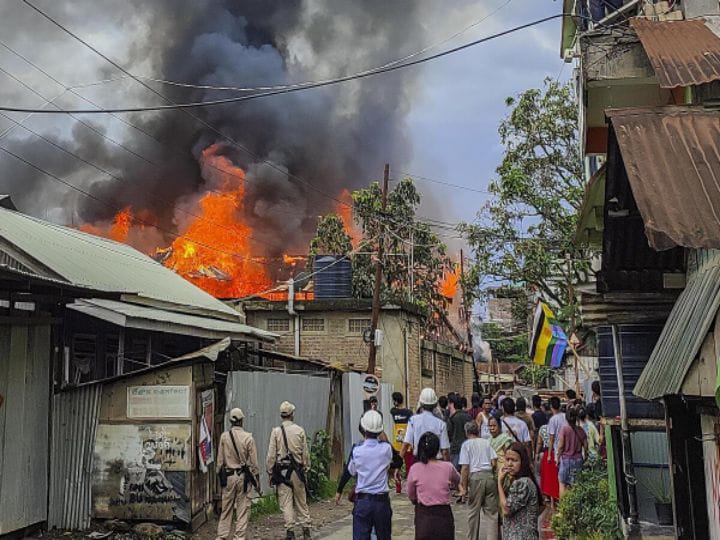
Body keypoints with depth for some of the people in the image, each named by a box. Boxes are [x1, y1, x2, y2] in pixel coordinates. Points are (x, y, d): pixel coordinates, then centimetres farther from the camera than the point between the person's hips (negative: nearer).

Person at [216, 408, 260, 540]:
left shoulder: (224, 436, -3)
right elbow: (253, 461, -3)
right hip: (244, 476, -2)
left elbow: (220, 460, 3)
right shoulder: (248, 437, -7)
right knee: (243, 508, 5)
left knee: (226, 508, 10)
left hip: (229, 475, 2)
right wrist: (256, 479, 6)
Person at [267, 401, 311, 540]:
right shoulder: (300, 431, 1)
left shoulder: (276, 431, -3)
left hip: (282, 471, -1)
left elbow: (271, 455, -3)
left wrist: (270, 472, 4)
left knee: (286, 503, 2)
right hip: (297, 470, 2)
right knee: (301, 501, 10)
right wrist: (306, 468, 14)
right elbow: (305, 453, 4)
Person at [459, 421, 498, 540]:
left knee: (474, 511, 8)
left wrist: (464, 487, -2)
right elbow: (494, 462, 5)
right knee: (491, 511, 6)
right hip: (489, 476, 3)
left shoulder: (466, 444, 1)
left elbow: (465, 467, -6)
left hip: (476, 477, -3)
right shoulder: (486, 442, 10)